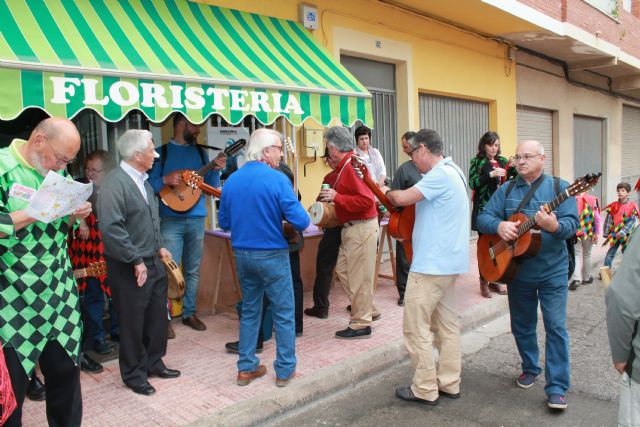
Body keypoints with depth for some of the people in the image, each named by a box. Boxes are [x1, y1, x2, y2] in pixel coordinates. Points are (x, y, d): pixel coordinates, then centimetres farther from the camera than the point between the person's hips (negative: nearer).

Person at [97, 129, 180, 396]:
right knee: (133, 322, 6)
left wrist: (158, 247, 16)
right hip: (130, 267, -9)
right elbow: (111, 227, -26)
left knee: (157, 316, 17)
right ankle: (133, 374, 23)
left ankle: (153, 363, 35)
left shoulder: (142, 179, 11)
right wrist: (136, 261, -23)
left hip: (153, 261, 9)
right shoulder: (115, 182, -19)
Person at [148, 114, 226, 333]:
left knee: (193, 270, 10)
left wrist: (216, 170, -5)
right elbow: (149, 184, -2)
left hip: (197, 219, 4)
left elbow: (211, 187, 12)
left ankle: (189, 313, 21)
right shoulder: (161, 152, 1)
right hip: (171, 220, -4)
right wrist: (165, 180, -19)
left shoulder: (200, 152, 13)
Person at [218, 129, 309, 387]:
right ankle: (285, 370, 17)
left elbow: (223, 222, 10)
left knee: (249, 311, 19)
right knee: (283, 314, 8)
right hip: (272, 255, -6)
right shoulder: (277, 179, -15)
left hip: (241, 255, 6)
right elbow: (300, 221, -18)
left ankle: (246, 368, 25)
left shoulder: (231, 180, 2)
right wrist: (302, 218, 4)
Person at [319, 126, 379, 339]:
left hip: (361, 228, -10)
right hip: (351, 227, 10)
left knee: (359, 276, 0)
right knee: (343, 270, 16)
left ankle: (361, 324, 12)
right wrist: (332, 197, 9)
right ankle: (368, 310, 28)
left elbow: (366, 201, -25)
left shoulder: (352, 166, -19)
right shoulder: (345, 165, 12)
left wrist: (336, 197, -21)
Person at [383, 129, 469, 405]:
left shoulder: (440, 174, -18)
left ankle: (425, 389, 8)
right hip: (448, 261, 10)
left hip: (432, 263, -10)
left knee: (416, 326, -1)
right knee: (446, 323, 14)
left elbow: (401, 198, -22)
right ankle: (449, 383, 23)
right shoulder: (452, 171, 14)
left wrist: (387, 192, -2)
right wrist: (395, 195, 9)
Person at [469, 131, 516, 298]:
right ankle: (484, 282, 3)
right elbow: (472, 183, -10)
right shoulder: (477, 161, 1)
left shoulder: (502, 161, 12)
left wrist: (514, 168, -5)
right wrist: (490, 174, -20)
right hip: (484, 209, -4)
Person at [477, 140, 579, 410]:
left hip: (552, 271, -3)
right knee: (521, 326, 14)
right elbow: (482, 218, -2)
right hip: (516, 270, 3)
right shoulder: (506, 190, 5)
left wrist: (554, 226, -35)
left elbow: (572, 223, -13)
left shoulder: (559, 187, -3)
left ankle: (557, 387, 7)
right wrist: (499, 226, -23)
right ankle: (530, 369, 36)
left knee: (556, 327, -3)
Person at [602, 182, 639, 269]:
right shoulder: (613, 206, 2)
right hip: (614, 234, 2)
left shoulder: (632, 206, -6)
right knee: (610, 254, -1)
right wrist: (606, 234, 1)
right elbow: (608, 220, 4)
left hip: (626, 235, -2)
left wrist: (622, 233, -18)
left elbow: (632, 222, -10)